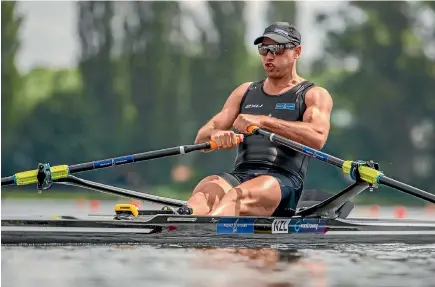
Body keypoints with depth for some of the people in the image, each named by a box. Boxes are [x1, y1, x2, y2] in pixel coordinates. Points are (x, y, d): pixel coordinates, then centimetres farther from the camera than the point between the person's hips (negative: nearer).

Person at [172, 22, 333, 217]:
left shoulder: (314, 95, 12)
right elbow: (201, 138, 17)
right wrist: (216, 134, -10)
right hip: (239, 176, 4)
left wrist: (262, 121, -19)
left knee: (237, 197, -39)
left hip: (284, 181, -4)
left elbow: (317, 138, -11)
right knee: (206, 190, -33)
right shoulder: (245, 92, 26)